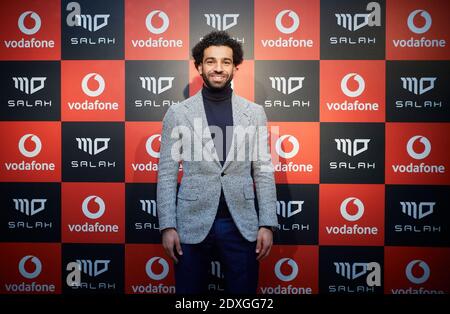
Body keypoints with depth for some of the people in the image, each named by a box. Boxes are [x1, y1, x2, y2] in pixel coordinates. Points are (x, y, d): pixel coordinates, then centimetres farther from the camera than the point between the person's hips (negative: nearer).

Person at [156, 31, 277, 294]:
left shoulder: (255, 112, 4)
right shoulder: (178, 113, 1)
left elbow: (264, 172, 3)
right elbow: (167, 174, 1)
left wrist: (267, 224, -2)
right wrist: (167, 225, -5)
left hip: (241, 224, 1)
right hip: (192, 224, 0)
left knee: (243, 290, 10)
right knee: (191, 291, 11)